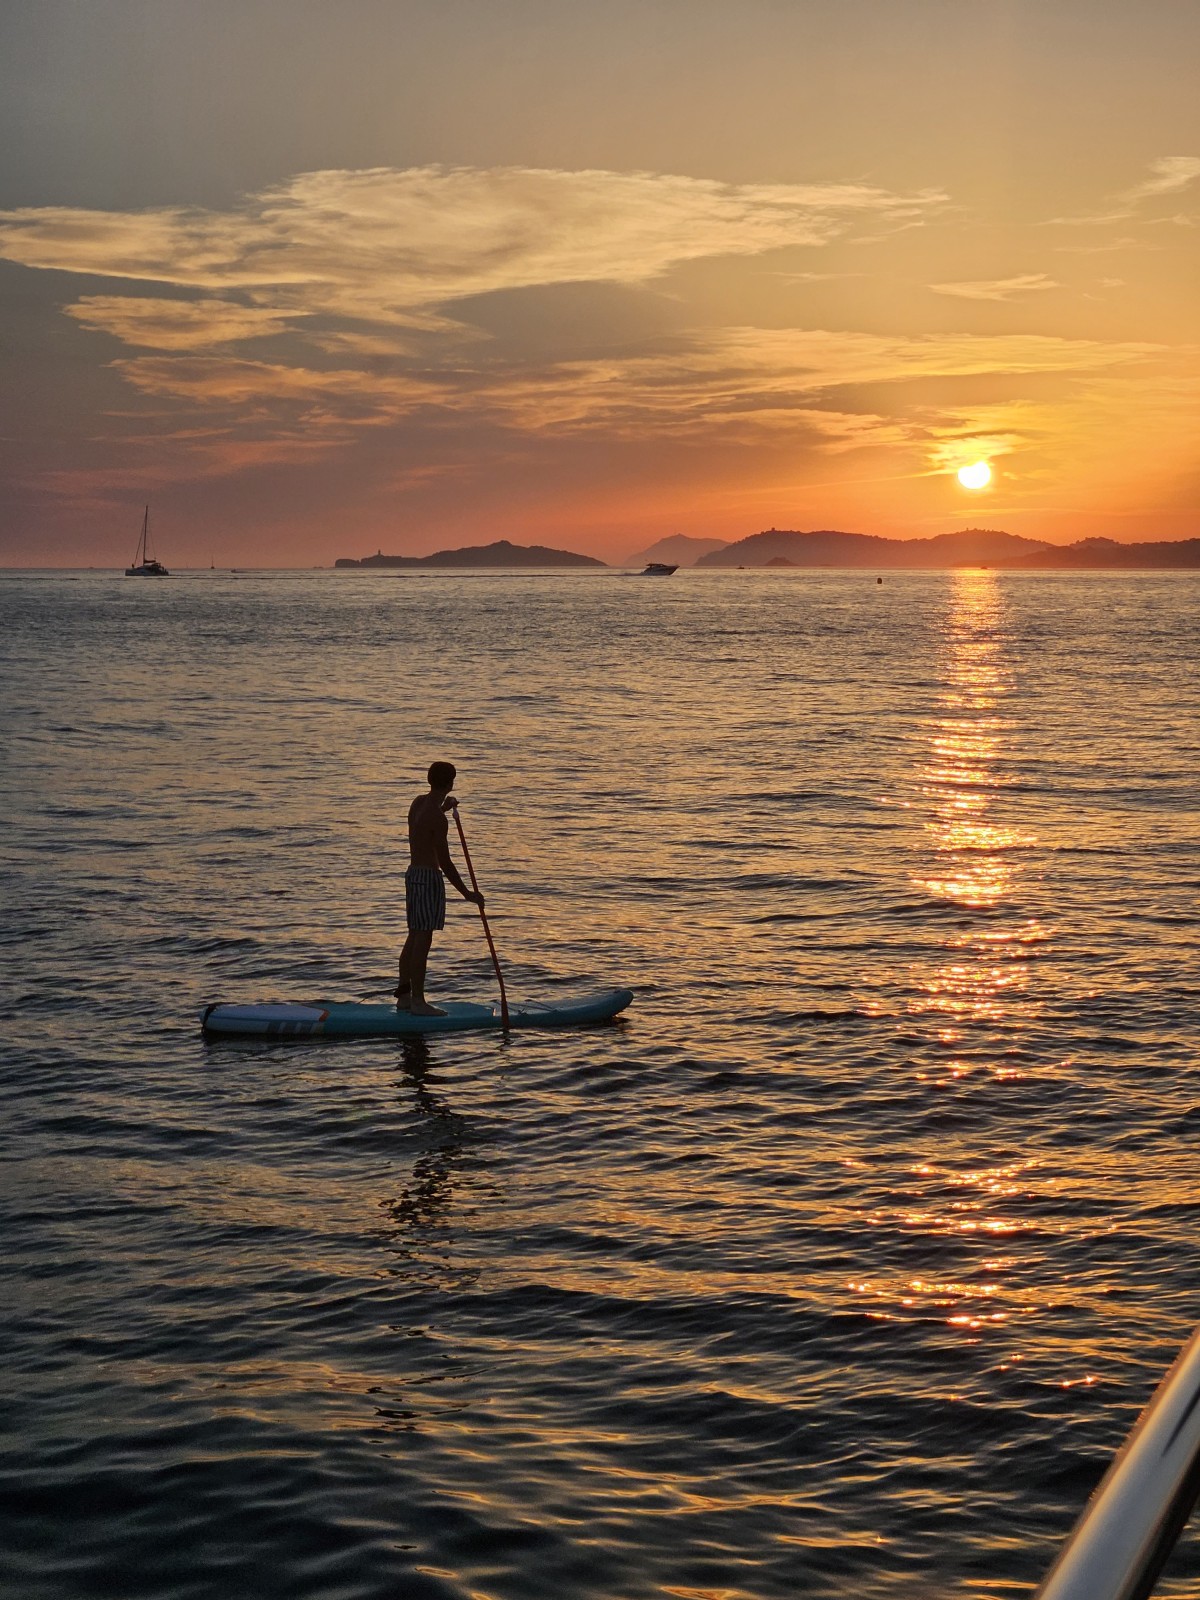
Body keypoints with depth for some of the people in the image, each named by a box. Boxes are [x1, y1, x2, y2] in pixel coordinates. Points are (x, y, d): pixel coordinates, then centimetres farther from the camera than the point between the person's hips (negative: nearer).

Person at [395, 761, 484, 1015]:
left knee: (414, 936, 15)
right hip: (429, 878, -9)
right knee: (423, 939, -7)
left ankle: (404, 994, 21)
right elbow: (445, 862, -18)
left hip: (413, 874, 9)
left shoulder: (418, 802, 7)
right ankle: (417, 1001, -6)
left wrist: (443, 808, 32)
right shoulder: (437, 817, -19)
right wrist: (467, 894, -13)